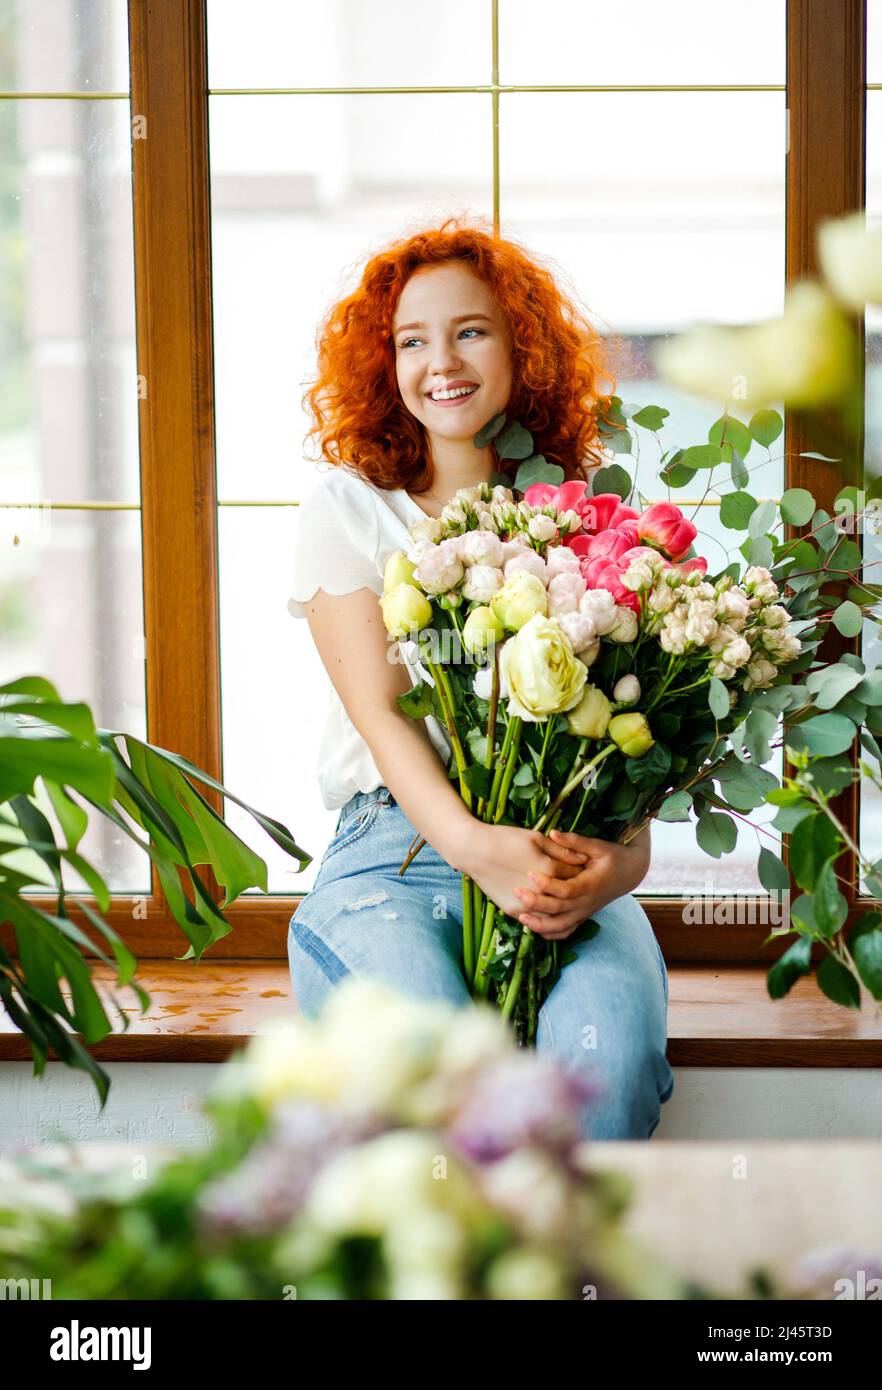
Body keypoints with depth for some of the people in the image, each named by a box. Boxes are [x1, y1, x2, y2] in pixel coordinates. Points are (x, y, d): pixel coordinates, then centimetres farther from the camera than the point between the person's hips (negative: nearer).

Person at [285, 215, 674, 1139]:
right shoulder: (345, 511, 9)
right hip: (391, 845, -1)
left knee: (607, 1054, -32)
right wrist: (474, 846, -24)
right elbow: (381, 713, -4)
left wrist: (622, 855, -21)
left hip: (561, 855, 1)